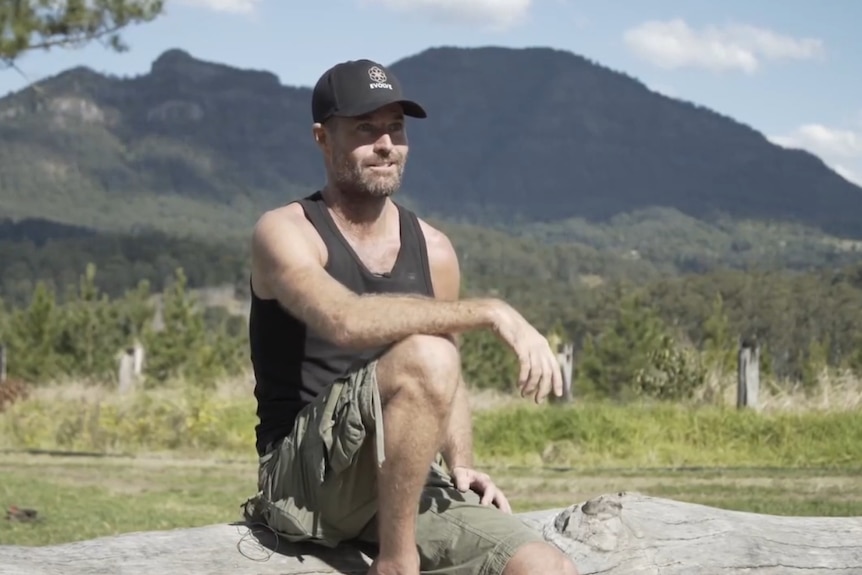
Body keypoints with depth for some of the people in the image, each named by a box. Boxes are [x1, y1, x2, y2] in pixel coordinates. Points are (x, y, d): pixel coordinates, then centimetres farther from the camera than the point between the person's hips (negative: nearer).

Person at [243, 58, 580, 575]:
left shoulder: (434, 251, 12)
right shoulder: (285, 233, -6)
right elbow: (345, 321, -28)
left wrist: (460, 465, 4)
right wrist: (490, 313, -30)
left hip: (408, 485, 5)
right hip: (303, 479, -5)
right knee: (425, 355, -33)